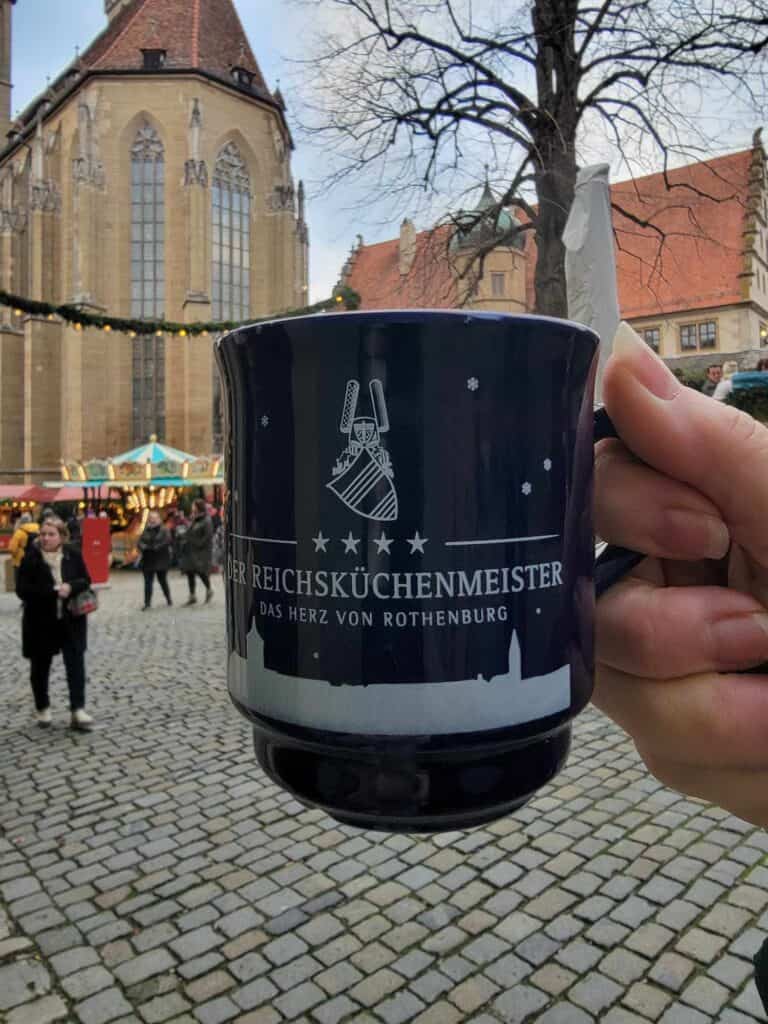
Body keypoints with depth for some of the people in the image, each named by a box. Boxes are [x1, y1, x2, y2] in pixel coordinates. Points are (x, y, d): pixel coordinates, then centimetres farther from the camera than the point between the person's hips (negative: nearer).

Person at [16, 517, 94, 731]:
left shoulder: (73, 554, -2)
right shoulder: (31, 558, -9)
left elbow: (85, 580, 3)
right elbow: (22, 589, -13)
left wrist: (71, 587, -19)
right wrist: (52, 591, -24)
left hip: (71, 620, 1)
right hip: (40, 621, -1)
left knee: (76, 663, -5)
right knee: (40, 666, 12)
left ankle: (78, 710, -2)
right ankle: (42, 708, 31)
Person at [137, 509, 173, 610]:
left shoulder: (164, 530, -4)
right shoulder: (146, 531, 8)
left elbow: (167, 541, -18)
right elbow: (140, 542, -1)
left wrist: (156, 548, -26)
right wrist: (144, 547, -23)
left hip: (161, 561, -3)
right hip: (148, 561, 3)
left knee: (162, 581, 10)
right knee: (148, 582, -1)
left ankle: (168, 599, 30)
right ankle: (147, 603, 3)